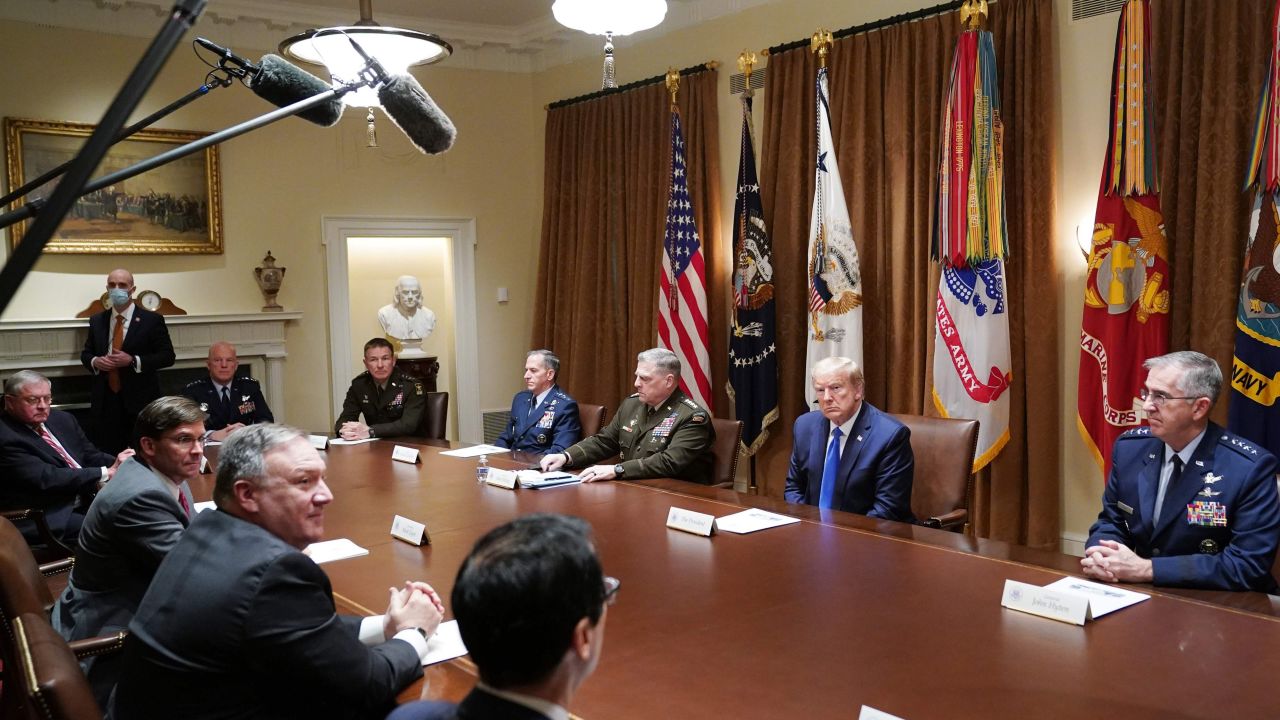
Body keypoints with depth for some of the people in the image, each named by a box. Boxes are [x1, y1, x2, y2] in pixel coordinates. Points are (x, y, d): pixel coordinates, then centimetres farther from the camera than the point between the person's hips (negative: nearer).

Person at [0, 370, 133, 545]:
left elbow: (91, 456, 15)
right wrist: (107, 473, -19)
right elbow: (45, 479, -19)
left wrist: (118, 465, -8)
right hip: (52, 518, -8)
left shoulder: (62, 419, 13)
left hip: (89, 500, 8)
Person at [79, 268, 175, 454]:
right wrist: (95, 361, -5)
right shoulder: (97, 320, 12)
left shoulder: (152, 320, -1)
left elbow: (167, 356, -4)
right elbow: (85, 354, 19)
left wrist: (133, 361, -16)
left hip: (140, 402, -3)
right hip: (105, 402, 3)